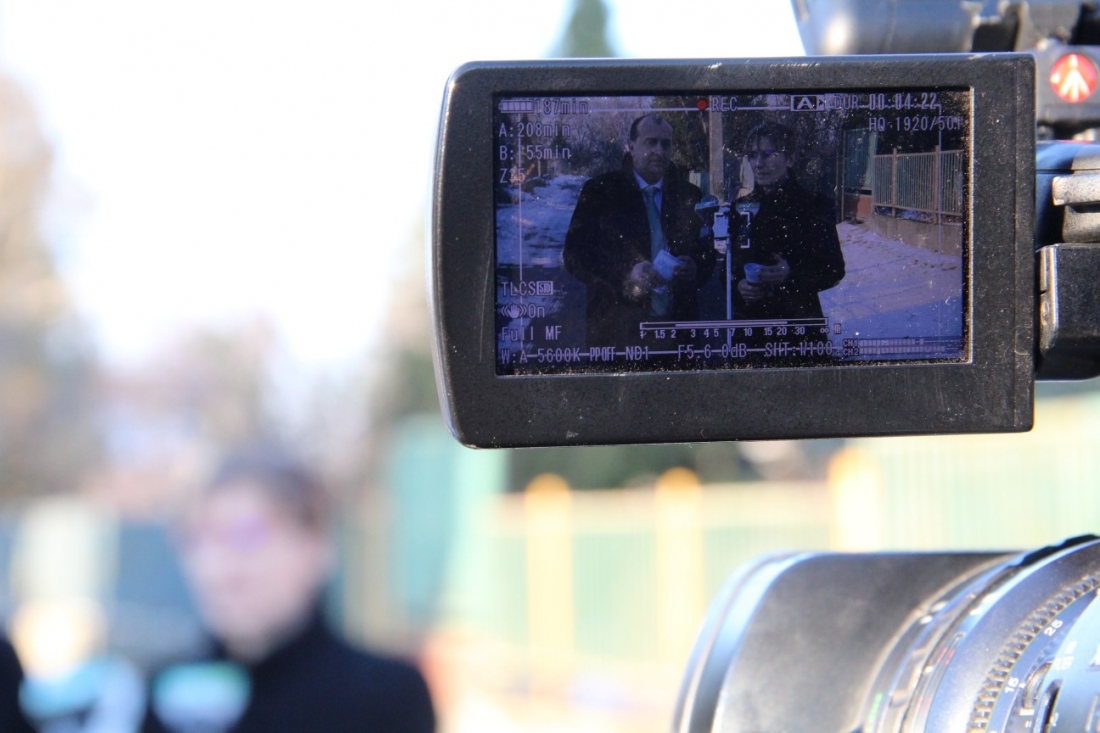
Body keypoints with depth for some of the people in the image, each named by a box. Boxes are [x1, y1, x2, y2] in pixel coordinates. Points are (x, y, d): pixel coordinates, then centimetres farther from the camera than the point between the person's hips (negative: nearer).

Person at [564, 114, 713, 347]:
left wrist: (695, 270, -9)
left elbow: (708, 252, 15)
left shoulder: (688, 195, 12)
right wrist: (627, 274, -20)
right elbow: (574, 254, -6)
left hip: (678, 322, 3)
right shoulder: (600, 192, 2)